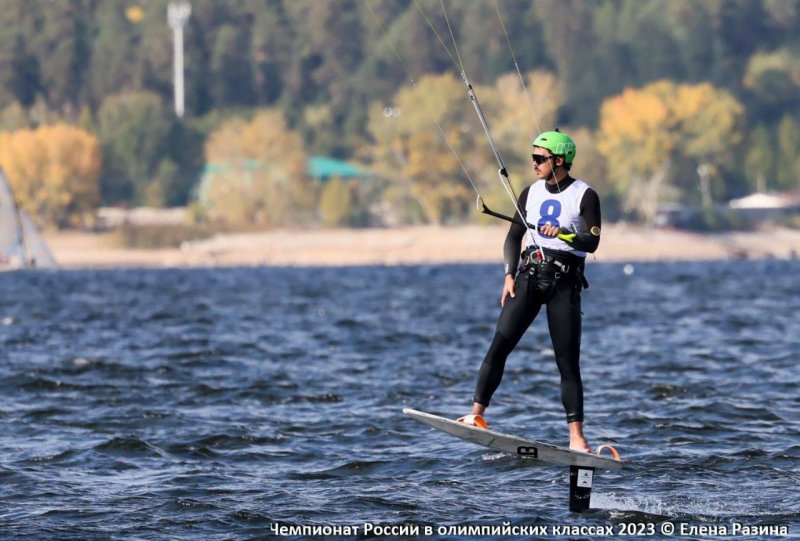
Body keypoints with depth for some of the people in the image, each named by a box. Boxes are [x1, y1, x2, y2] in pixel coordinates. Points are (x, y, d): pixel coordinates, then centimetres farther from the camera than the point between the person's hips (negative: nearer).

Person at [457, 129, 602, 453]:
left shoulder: (584, 196, -2)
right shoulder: (531, 193, 13)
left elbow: (592, 243, -11)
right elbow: (513, 236, 15)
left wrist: (562, 233, -29)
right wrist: (510, 275, 1)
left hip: (565, 283, -4)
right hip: (529, 277, 4)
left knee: (568, 362, -5)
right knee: (500, 345, -11)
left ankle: (576, 436, -3)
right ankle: (477, 414, -12)